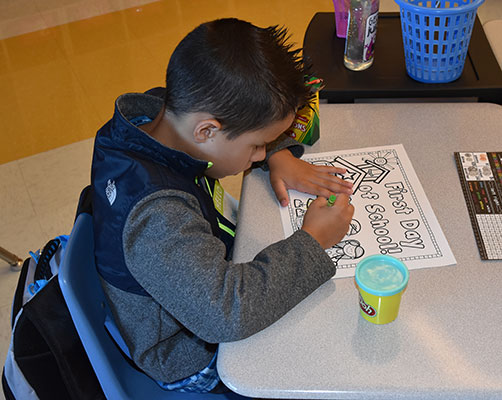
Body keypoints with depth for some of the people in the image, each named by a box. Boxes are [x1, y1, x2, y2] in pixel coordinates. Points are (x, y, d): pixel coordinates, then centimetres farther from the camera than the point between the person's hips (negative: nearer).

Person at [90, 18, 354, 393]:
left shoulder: (153, 114, -16)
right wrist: (312, 241, -36)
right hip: (192, 364, -8)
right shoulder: (158, 216, -43)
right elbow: (229, 312, -46)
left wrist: (280, 155, -11)